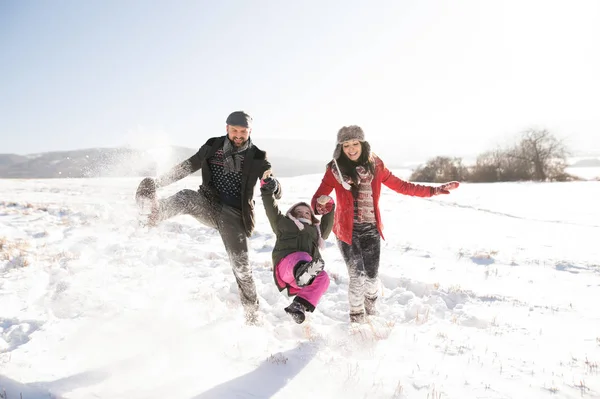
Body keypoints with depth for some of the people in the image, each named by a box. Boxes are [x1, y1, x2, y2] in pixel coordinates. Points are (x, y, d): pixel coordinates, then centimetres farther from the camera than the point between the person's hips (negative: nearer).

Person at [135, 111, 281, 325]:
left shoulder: (256, 157, -4)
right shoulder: (213, 146, 2)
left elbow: (275, 192, -9)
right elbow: (187, 166, 9)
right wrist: (158, 181, 5)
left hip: (234, 215, -3)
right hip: (209, 205, 3)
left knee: (241, 265, -5)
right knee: (186, 197, -29)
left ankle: (252, 315, 9)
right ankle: (156, 210, -56)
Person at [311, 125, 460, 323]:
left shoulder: (375, 165, 0)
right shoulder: (335, 169, -7)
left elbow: (401, 186, 7)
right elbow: (318, 197, -13)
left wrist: (434, 190, 5)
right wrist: (320, 206, -37)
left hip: (371, 229, 3)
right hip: (347, 229, -2)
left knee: (372, 275, 10)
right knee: (357, 275, -7)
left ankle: (371, 309, 40)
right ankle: (356, 314, 20)